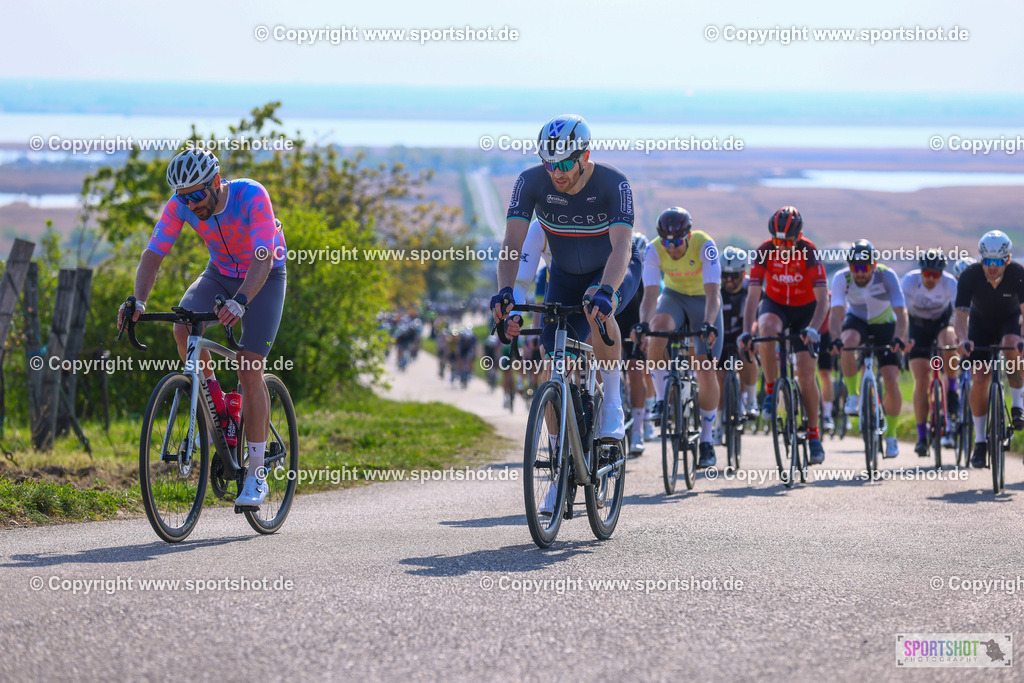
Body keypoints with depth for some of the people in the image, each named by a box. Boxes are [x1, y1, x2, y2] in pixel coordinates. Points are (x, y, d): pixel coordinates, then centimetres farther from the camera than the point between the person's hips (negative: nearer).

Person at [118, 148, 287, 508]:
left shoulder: (252, 197, -32)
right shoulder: (179, 206, -20)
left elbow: (263, 259, -39)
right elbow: (152, 256, -22)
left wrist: (240, 302, -57)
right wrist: (138, 301, -41)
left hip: (265, 277, -4)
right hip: (219, 273, 4)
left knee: (248, 369, -16)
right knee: (183, 329, -27)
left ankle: (256, 476, -11)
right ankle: (212, 397, 1)